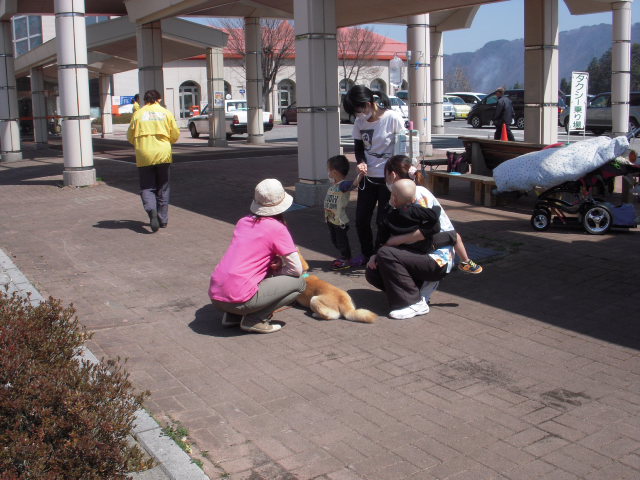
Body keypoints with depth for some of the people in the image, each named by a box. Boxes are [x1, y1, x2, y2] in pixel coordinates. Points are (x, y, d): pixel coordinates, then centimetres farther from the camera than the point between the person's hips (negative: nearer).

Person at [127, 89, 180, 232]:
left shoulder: (138, 114, 3)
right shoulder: (166, 113, 3)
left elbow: (130, 137, 6)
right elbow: (175, 135, 5)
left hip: (144, 156, -1)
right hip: (163, 155, 1)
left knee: (147, 187, 5)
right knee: (162, 188, 12)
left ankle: (151, 210, -22)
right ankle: (163, 219, 14)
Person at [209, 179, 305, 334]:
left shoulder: (243, 221, 14)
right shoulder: (277, 228, -4)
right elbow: (296, 269, -3)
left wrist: (273, 264, 12)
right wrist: (276, 270, 15)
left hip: (214, 295, 7)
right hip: (238, 298, -7)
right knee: (299, 283, 3)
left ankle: (231, 316, 17)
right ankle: (254, 320, -3)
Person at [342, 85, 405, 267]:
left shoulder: (393, 118, -14)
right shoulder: (359, 122, 0)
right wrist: (361, 162, -10)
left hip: (388, 178, -5)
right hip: (368, 177, 5)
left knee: (383, 221, -1)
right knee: (361, 219, 8)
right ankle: (366, 254, 28)